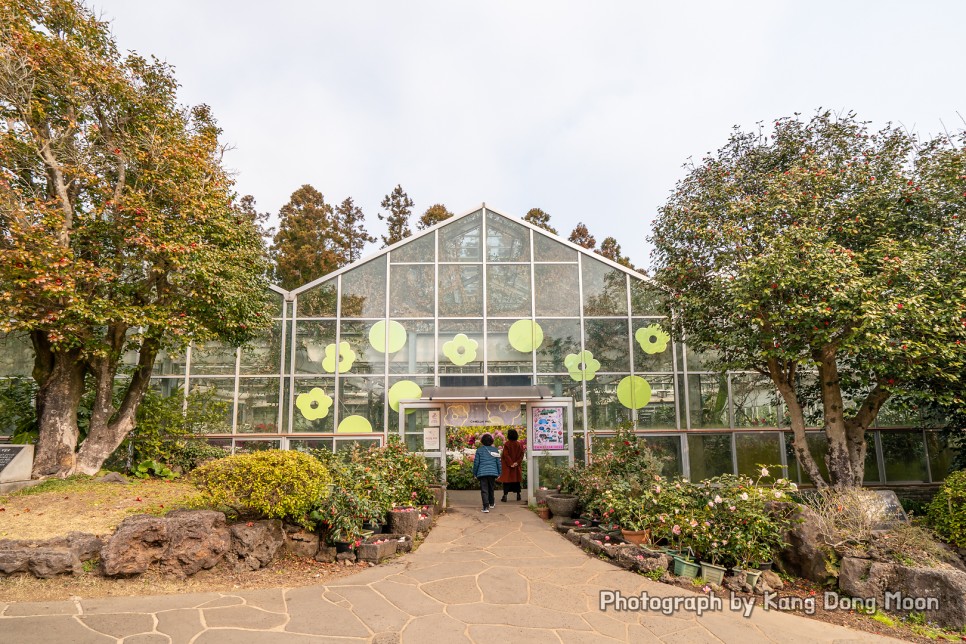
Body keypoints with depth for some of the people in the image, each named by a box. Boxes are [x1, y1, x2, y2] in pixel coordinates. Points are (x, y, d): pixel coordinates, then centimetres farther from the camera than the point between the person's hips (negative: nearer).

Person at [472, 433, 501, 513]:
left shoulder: (479, 450, -2)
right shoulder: (494, 449, 4)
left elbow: (476, 462, -1)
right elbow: (498, 462, 7)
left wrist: (474, 473, 9)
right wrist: (499, 473, 16)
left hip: (482, 473, -3)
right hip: (493, 472, 3)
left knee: (484, 490, -4)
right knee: (491, 488, 21)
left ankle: (486, 507, -15)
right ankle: (491, 503, 34)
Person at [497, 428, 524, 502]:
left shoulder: (506, 444, -11)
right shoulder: (519, 444, 1)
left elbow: (505, 455, -15)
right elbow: (521, 454, -2)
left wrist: (510, 463, -12)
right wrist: (517, 462, -7)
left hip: (507, 466, -4)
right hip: (517, 466, 4)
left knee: (506, 480, -1)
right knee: (517, 479, 15)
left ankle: (505, 495, -7)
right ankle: (518, 494, 19)